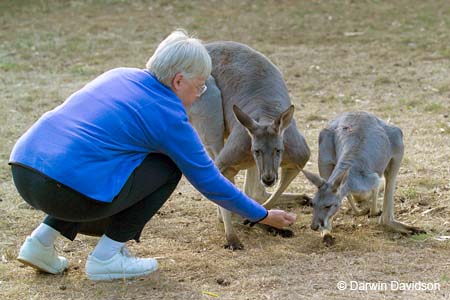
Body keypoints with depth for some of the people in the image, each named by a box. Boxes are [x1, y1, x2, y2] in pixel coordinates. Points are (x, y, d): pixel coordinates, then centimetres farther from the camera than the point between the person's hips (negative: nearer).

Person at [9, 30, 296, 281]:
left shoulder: (119, 75, 19)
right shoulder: (168, 116, 0)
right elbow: (209, 181, 9)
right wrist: (264, 216, 21)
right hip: (66, 192, -7)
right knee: (168, 166, 10)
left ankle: (42, 239, 18)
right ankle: (107, 256, 6)